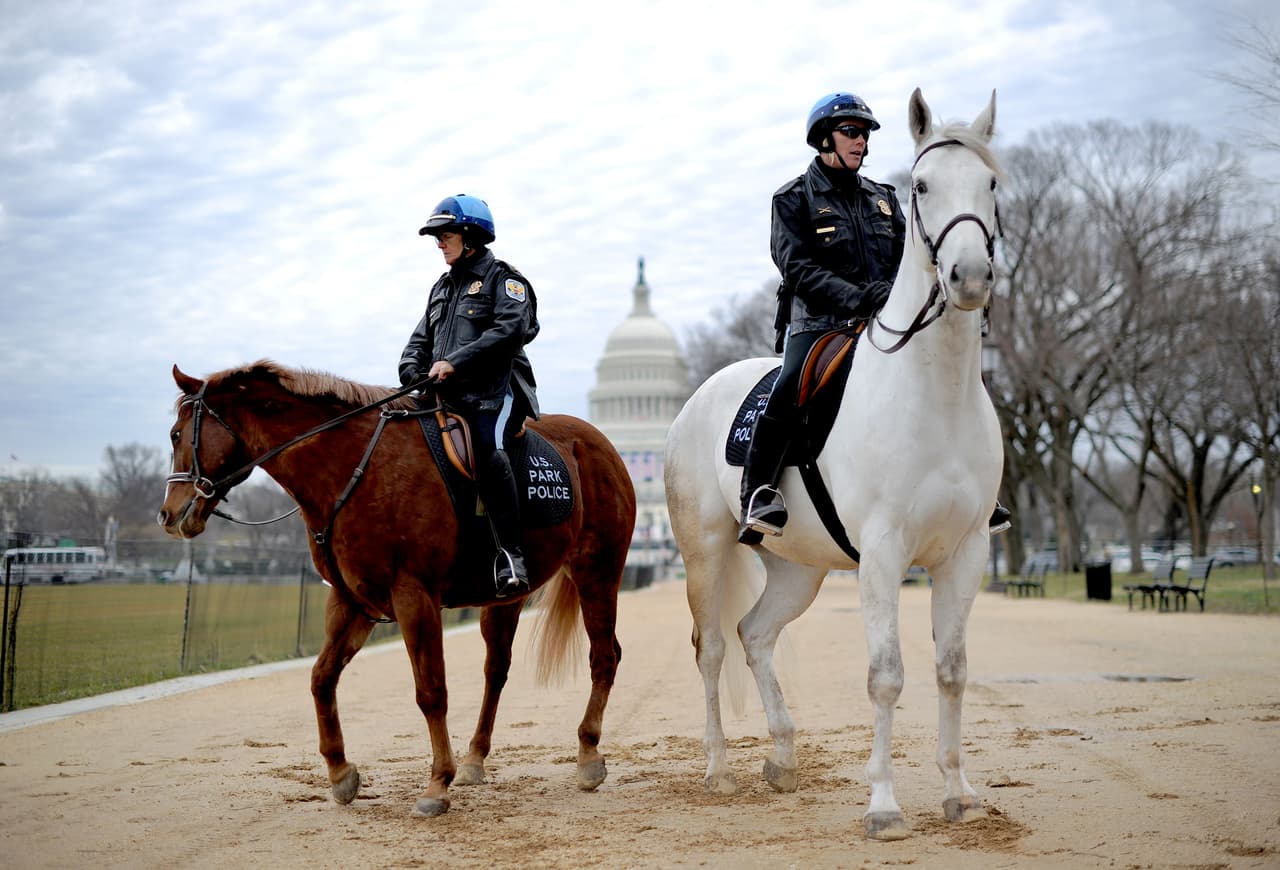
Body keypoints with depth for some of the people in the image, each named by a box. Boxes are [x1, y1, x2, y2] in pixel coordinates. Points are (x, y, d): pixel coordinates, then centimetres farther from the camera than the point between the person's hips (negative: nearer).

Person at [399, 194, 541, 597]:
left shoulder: (503, 278, 3)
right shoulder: (442, 288, 27)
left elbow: (511, 329, -14)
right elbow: (421, 339, 24)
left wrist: (455, 361, -21)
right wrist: (412, 371, 0)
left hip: (495, 391, -8)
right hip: (447, 397, 8)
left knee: (487, 450, -34)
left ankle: (510, 556, -37)